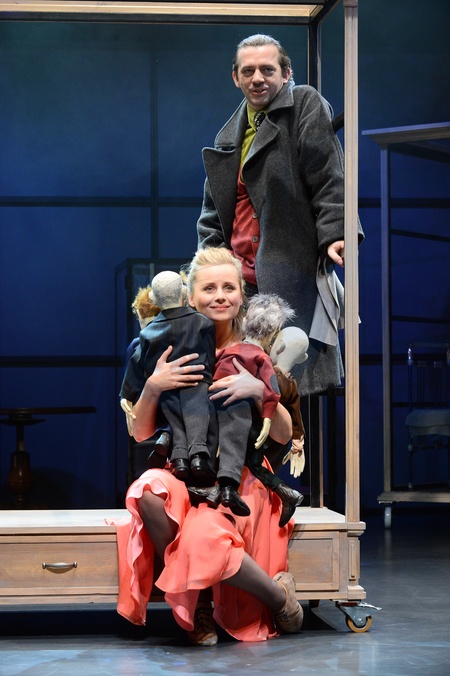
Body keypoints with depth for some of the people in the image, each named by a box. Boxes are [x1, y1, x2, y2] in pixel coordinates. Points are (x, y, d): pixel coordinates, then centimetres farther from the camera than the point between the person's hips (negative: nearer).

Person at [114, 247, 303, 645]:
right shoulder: (175, 354, 7)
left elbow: (283, 436, 1)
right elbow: (141, 432, 4)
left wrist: (260, 391, -17)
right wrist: (153, 387, -14)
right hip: (185, 475, 2)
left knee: (203, 536, -35)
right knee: (148, 491, -35)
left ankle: (278, 594, -5)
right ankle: (192, 599, -14)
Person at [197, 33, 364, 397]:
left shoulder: (306, 105, 3)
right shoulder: (229, 135, 22)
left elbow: (329, 177, -8)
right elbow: (214, 209, 25)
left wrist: (334, 234, -19)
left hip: (292, 268, -6)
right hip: (241, 276, 6)